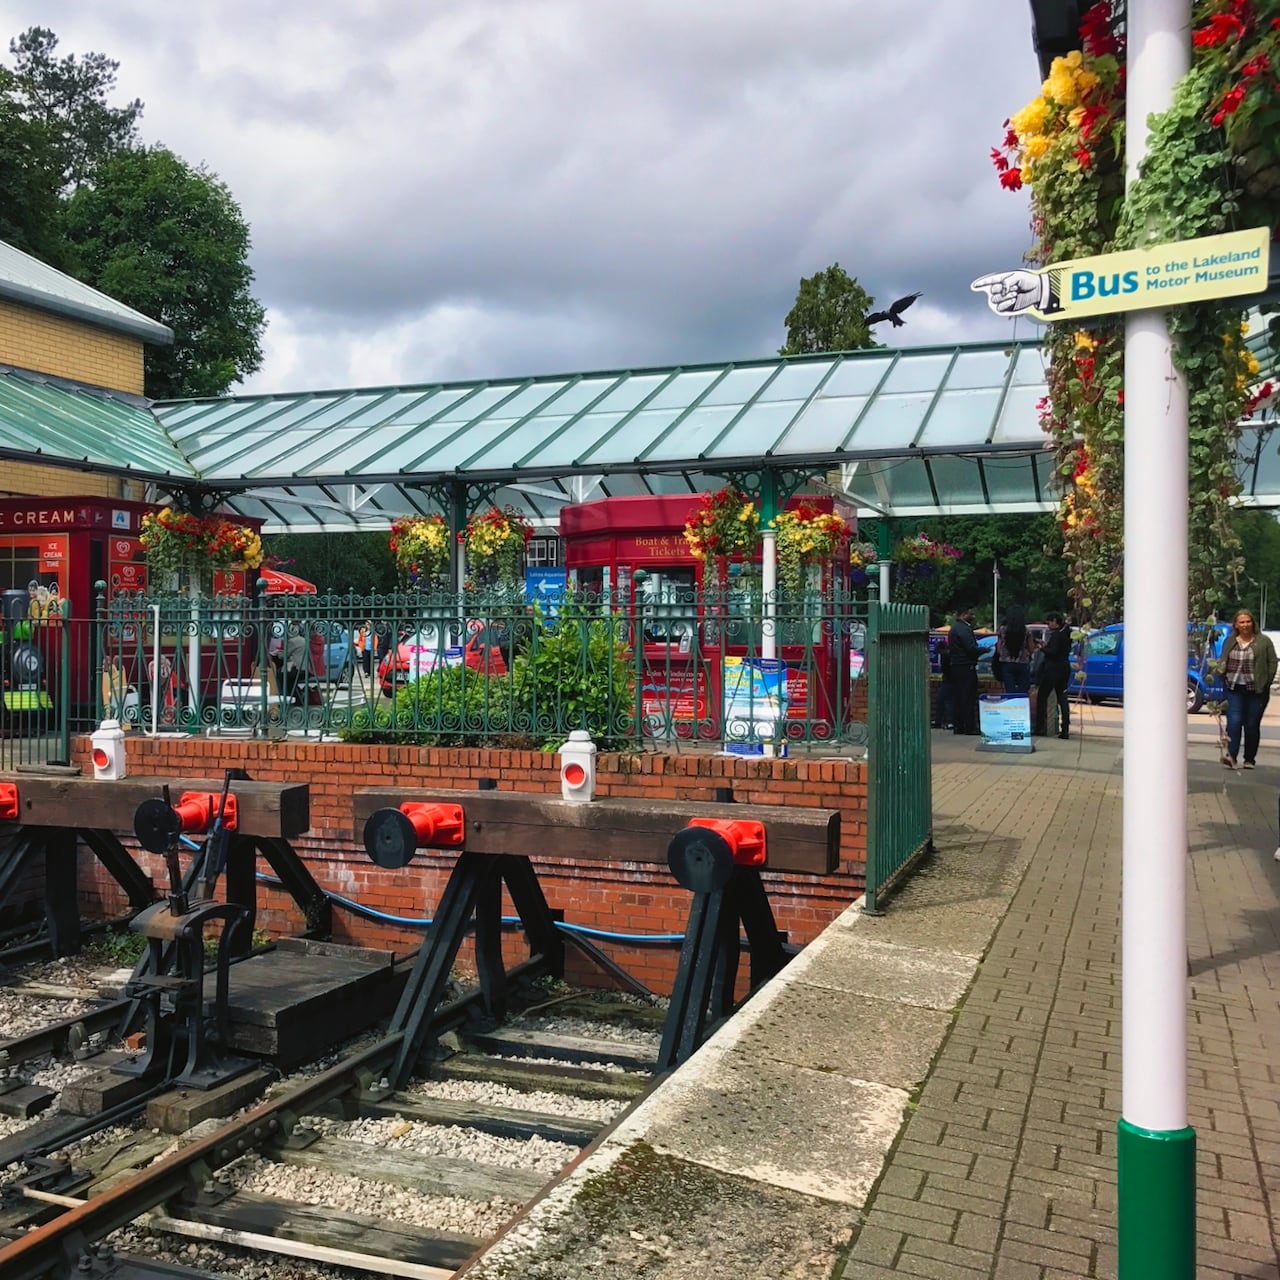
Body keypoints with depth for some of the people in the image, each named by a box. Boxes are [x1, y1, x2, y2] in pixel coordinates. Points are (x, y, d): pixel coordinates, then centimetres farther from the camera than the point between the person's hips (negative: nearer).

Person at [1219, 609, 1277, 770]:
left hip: (1256, 690, -1)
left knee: (1252, 725, 4)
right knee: (1234, 721, -12)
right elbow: (1222, 662, 17)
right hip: (1234, 689, 1)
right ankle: (1231, 755, -20)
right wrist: (1224, 680, 7)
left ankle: (1249, 759, 13)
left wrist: (1266, 683, -4)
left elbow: (1272, 663, 2)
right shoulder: (1230, 642, 9)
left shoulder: (1264, 641, 1)